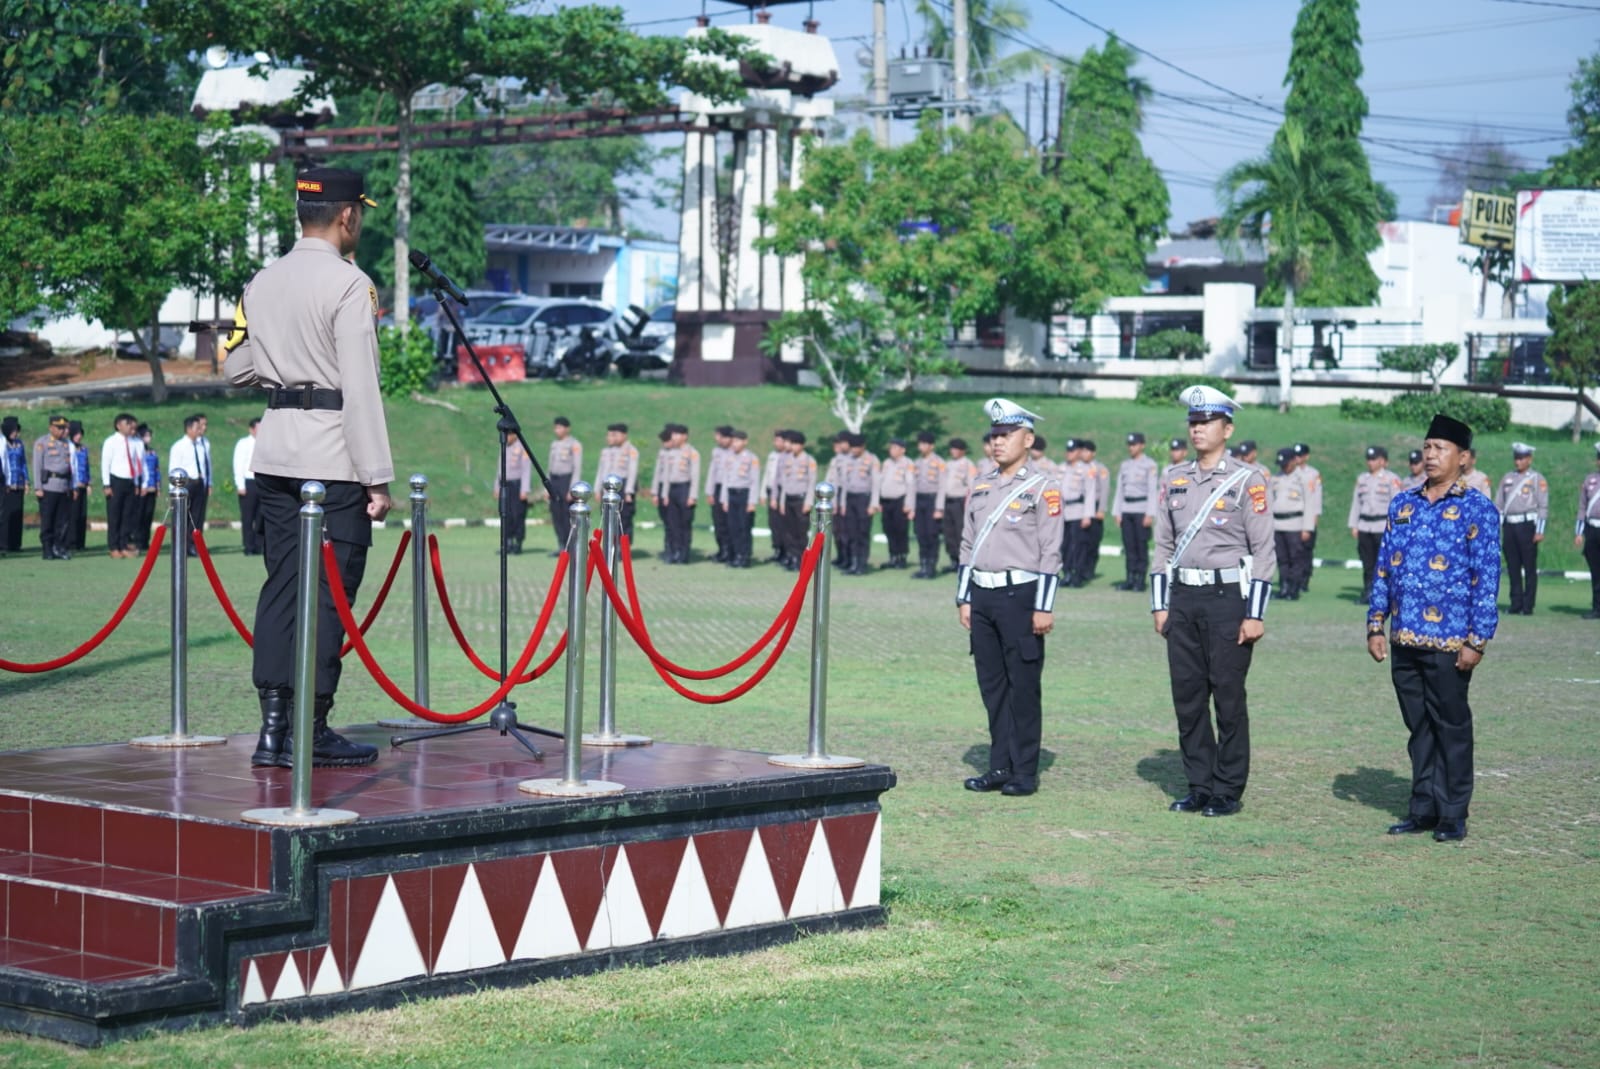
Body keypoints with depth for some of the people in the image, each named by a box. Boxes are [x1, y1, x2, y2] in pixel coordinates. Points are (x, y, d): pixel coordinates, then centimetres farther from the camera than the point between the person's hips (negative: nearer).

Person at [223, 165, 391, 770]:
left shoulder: (261, 284, 10)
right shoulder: (349, 284, -11)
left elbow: (238, 369, 17)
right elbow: (361, 387, -15)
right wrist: (378, 478, -13)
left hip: (275, 452, 7)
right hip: (334, 455, -7)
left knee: (280, 585, 7)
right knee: (330, 589, -1)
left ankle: (274, 728, 4)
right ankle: (314, 730, 0)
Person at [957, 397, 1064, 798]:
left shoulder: (1042, 489, -5)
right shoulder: (981, 485, 12)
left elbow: (1050, 553, -8)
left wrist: (1043, 608, -12)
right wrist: (964, 598, 11)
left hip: (1020, 595, -6)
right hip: (982, 596, 6)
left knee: (1023, 687, -1)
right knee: (992, 685, 9)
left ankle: (1025, 772, 4)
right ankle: (1000, 768, 16)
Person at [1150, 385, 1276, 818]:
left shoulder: (1247, 480, -5)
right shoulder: (1175, 478, 10)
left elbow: (1263, 551, -7)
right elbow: (1164, 544, 14)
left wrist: (1255, 615, -11)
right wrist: (1159, 604, 8)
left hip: (1228, 598, -5)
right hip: (1183, 598, 5)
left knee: (1228, 697, 0)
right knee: (1187, 697, 7)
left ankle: (1228, 792, 8)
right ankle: (1199, 787, 16)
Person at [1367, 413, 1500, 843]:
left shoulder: (1477, 510, -4)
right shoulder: (1403, 504, 11)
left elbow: (1487, 579, -6)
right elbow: (1383, 568, 14)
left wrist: (1477, 640, -11)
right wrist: (1376, 625, 8)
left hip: (1449, 641, -5)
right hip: (1404, 638, 5)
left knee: (1451, 726, 2)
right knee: (1419, 727, 11)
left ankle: (1453, 815, 9)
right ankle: (1423, 809, 18)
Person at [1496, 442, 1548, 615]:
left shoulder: (1537, 479, 0)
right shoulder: (1507, 478, 15)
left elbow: (1543, 506, -6)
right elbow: (1499, 505, 16)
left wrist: (1539, 531, -12)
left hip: (1527, 525, -5)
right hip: (1509, 526, 5)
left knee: (1530, 567, -2)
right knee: (1513, 567, 6)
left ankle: (1528, 606, -1)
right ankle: (1516, 604, 11)